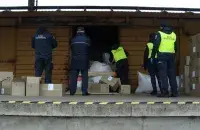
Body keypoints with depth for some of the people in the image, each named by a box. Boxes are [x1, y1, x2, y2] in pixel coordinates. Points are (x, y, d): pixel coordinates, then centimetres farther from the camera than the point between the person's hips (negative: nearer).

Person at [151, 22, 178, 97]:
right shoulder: (173, 34, 15)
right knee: (172, 74, 9)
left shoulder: (159, 34, -1)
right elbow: (176, 47, 16)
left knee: (163, 74, -4)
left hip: (162, 55, -4)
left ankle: (165, 92, -10)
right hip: (171, 55, 5)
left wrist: (153, 56, -3)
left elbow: (156, 45, -7)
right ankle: (174, 92, 9)